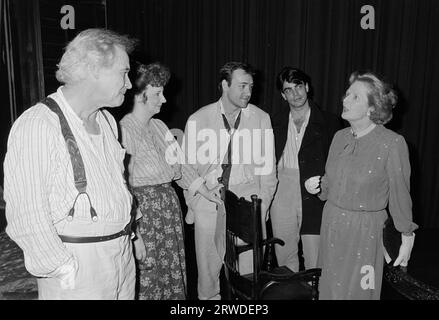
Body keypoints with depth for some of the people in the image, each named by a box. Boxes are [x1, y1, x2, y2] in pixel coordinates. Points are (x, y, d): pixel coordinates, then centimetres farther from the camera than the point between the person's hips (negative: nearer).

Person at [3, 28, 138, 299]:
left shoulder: (107, 120, 9)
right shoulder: (37, 126, -18)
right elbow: (27, 217, -19)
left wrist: (127, 234, 12)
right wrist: (66, 271, -15)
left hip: (124, 255, 7)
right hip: (78, 269, -7)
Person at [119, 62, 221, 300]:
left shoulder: (159, 126, 11)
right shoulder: (124, 130, -13)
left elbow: (179, 165, 18)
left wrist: (208, 194, 16)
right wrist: (134, 235, -19)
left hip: (169, 204, 7)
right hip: (144, 210, -7)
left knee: (173, 275, 13)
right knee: (147, 281, 3)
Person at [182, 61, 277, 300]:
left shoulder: (261, 118, 2)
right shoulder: (198, 120, -1)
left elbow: (267, 166, 6)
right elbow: (188, 167, 6)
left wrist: (263, 204, 4)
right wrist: (192, 205, 6)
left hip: (249, 199, 1)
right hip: (209, 200, 0)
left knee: (250, 268, 5)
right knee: (208, 266, 11)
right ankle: (208, 297, 34)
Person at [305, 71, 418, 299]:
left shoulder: (392, 143, -14)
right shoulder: (340, 137, 3)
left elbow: (400, 194, -7)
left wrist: (407, 238, 0)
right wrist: (317, 186, -6)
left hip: (364, 230, -5)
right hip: (331, 224, 5)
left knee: (356, 291, 8)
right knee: (329, 288, 16)